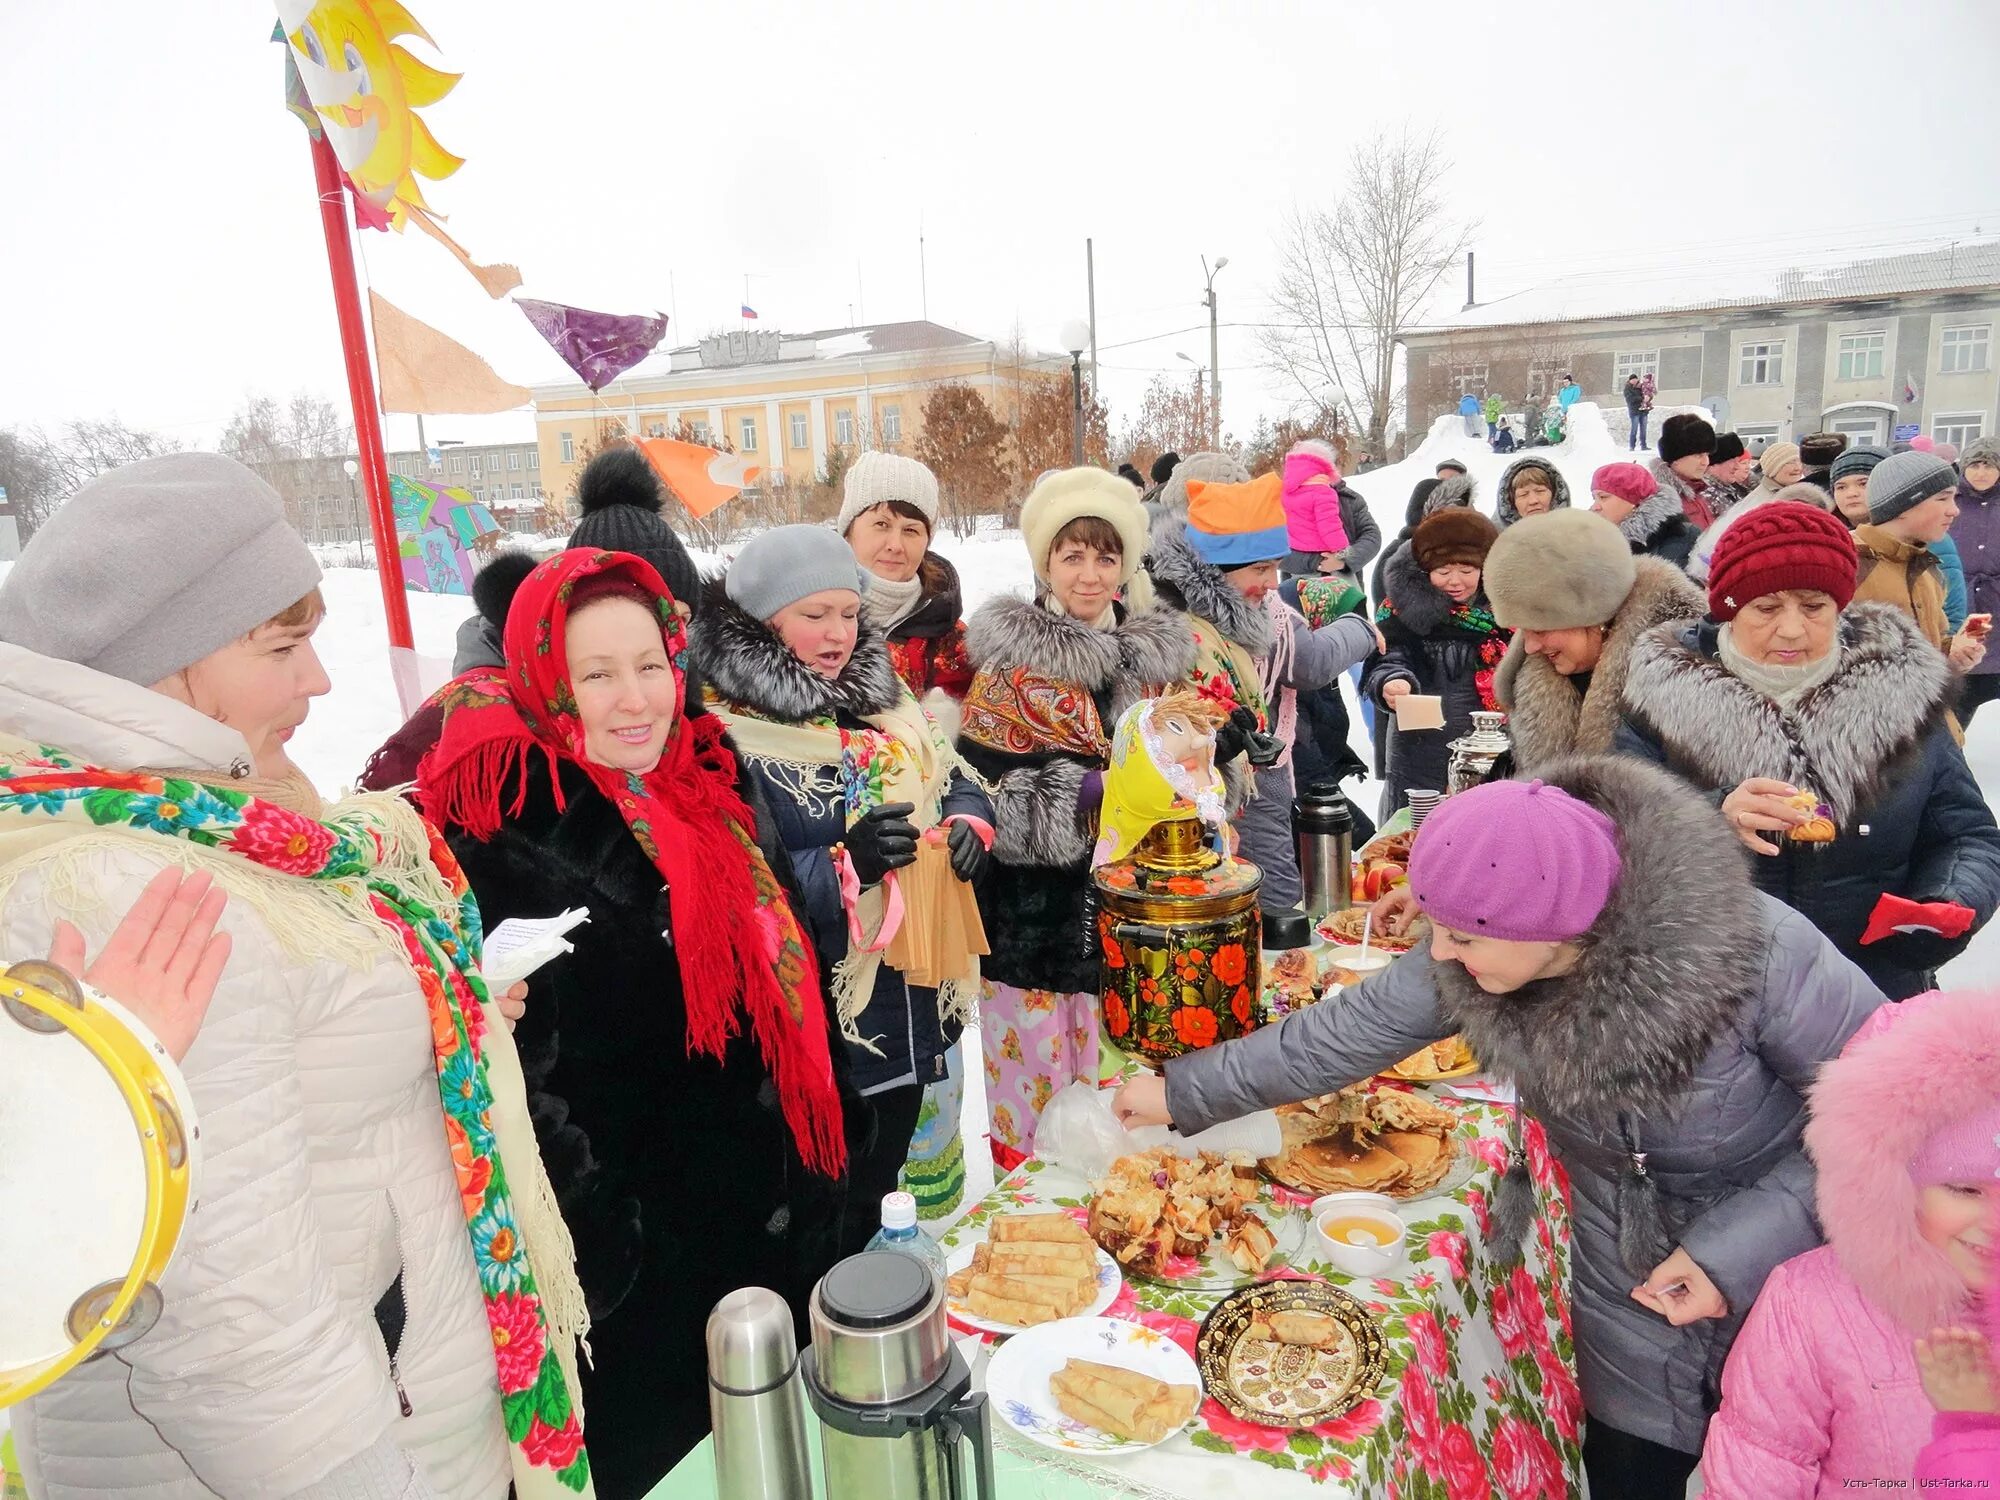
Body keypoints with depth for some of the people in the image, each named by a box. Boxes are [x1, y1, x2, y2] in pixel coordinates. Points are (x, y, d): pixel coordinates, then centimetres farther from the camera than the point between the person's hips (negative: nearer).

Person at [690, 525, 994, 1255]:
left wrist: (968, 825, -7)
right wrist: (844, 866, -31)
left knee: (878, 1201, 25)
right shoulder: (728, 734, -17)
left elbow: (956, 780, 15)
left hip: (908, 1009, 7)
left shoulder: (884, 701, 6)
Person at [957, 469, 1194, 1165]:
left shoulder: (1155, 653, 9)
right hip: (1038, 919, -4)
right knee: (1035, 1095, 4)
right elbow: (980, 792, -14)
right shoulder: (1010, 662, -6)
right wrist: (1091, 787, -22)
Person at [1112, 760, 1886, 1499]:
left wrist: (1738, 1248, -25)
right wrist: (1183, 1093, -3)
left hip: (1787, 1270, -3)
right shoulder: (1465, 964, -21)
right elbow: (1343, 1033, -9)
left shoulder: (1757, 954, -33)